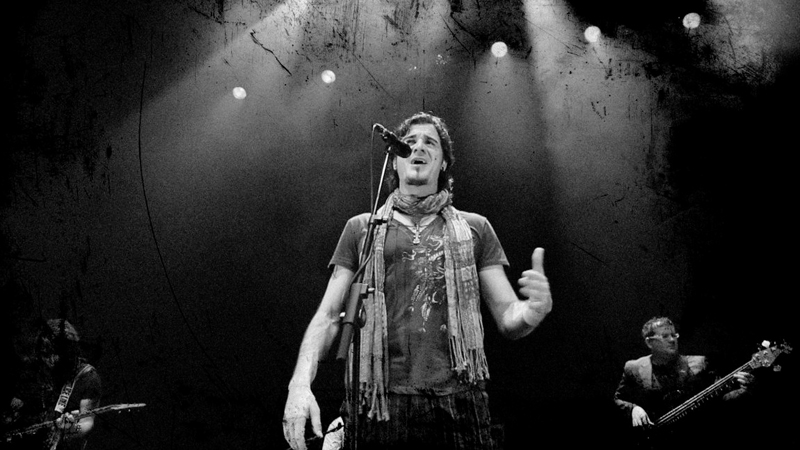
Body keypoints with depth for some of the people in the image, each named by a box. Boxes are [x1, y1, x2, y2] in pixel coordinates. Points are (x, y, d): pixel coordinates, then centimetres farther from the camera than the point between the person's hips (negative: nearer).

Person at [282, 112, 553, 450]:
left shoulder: (474, 228, 13)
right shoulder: (361, 228, 13)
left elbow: (507, 319, 10)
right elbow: (328, 316, 9)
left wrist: (534, 308, -15)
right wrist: (300, 383, -8)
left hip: (458, 401, 1)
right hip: (379, 404, 0)